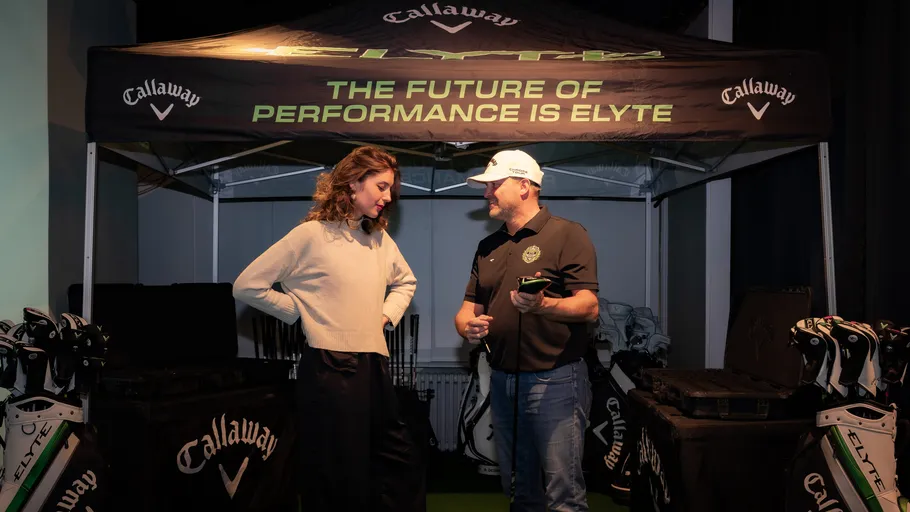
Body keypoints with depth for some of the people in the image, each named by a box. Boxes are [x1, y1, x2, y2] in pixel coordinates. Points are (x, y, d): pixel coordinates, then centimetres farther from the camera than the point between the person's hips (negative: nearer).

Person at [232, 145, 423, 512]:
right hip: (329, 368, -7)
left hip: (375, 367, 7)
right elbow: (247, 286, -7)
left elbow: (405, 282, 30)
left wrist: (387, 314, 12)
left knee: (401, 465, 13)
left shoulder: (381, 239, 12)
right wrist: (303, 311, -4)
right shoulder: (312, 235, -8)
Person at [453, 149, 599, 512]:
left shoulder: (567, 234, -6)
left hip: (554, 381, -6)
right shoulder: (488, 247, 15)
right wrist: (468, 325, -9)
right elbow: (470, 306, 15)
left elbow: (588, 307, -14)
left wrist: (543, 305, -32)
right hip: (502, 381, 7)